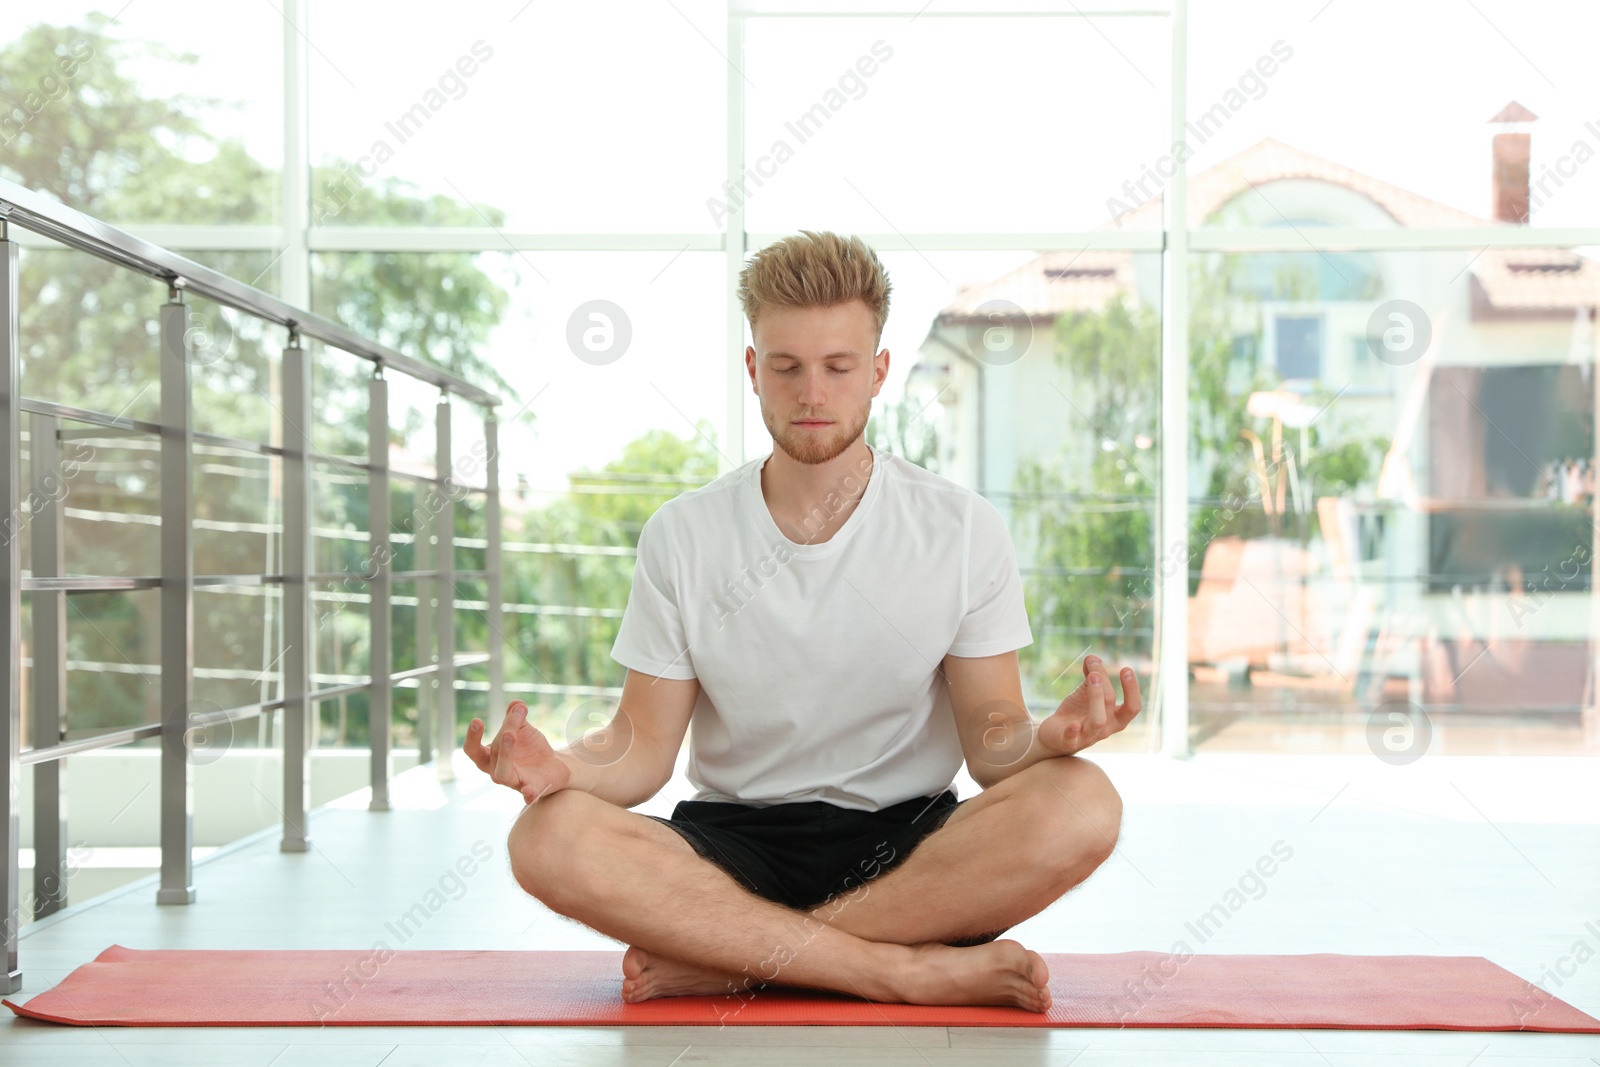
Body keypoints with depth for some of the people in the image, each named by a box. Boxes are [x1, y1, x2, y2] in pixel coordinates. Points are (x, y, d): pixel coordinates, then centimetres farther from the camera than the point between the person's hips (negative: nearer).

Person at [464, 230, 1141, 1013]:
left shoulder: (962, 530, 1)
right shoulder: (682, 536, 2)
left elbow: (991, 740, 0)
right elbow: (643, 745, 1)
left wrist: (1049, 737, -25)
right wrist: (563, 767, -22)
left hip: (909, 845, 0)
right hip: (732, 844, 0)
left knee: (1081, 805, -31)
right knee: (548, 837, -30)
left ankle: (729, 962, -24)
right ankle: (917, 970, -28)